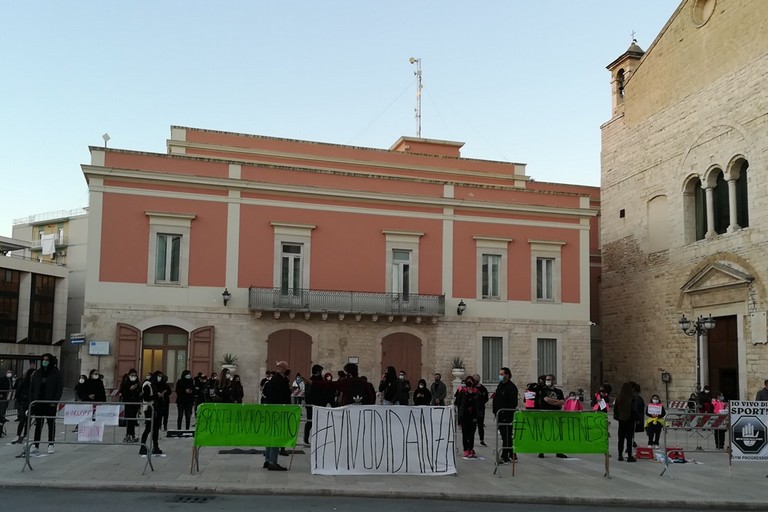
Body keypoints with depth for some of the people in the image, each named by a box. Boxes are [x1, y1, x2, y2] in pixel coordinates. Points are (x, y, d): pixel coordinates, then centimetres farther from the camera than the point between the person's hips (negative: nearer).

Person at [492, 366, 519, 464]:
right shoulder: (500, 385, 16)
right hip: (500, 415, 9)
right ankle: (512, 455, 23)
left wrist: (506, 413, -22)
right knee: (506, 436, 14)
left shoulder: (511, 387, -12)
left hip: (507, 416, -9)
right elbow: (497, 399, 22)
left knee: (506, 436, -6)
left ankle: (504, 457, -4)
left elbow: (513, 403, -18)